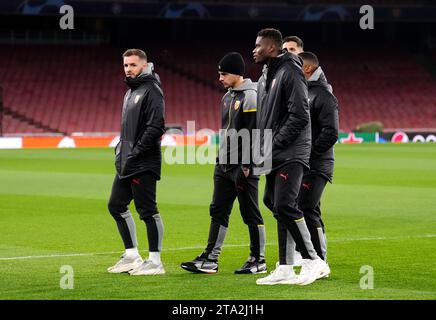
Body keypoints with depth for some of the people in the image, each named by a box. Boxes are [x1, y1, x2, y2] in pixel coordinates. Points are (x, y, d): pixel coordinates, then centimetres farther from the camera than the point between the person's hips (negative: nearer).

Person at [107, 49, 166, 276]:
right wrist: (121, 149, 13)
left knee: (147, 211, -6)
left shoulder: (151, 91, -11)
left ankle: (155, 261, 0)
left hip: (144, 165, -10)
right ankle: (132, 256, 21)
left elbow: (156, 127, -20)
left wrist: (135, 153, -20)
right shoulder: (130, 91, 19)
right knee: (116, 206, 13)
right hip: (126, 164, 10)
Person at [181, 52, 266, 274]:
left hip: (243, 165, -9)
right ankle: (210, 259, 8)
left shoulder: (250, 96, -13)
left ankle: (258, 260, 7)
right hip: (224, 164, 9)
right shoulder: (228, 97, 16)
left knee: (250, 213, -2)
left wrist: (246, 166, -20)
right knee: (218, 211, 7)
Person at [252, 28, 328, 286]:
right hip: (274, 157, 10)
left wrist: (274, 145, -18)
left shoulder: (290, 72, -11)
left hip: (291, 155, -10)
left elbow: (299, 116, -18)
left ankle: (313, 260, -8)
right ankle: (285, 268, 11)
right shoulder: (265, 78, 18)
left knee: (285, 206, -16)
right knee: (276, 205, 8)